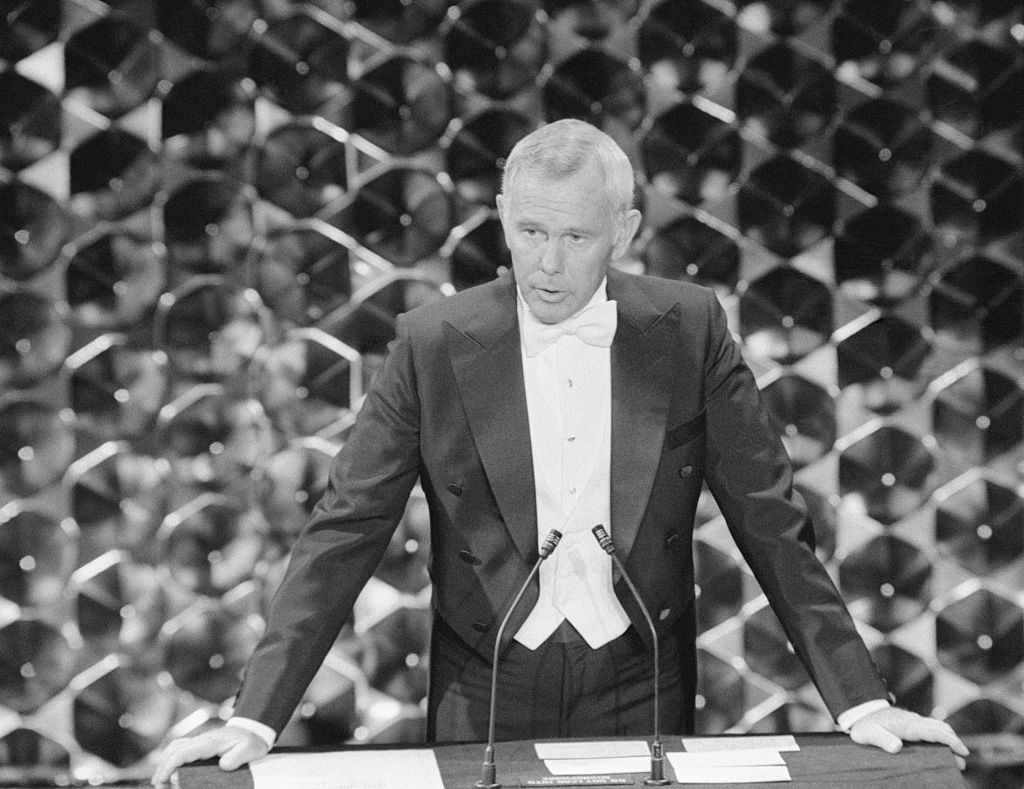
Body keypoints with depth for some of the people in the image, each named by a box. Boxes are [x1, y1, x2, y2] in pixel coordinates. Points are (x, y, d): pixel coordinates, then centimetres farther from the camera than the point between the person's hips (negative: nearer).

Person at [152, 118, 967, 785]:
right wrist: (256, 718, -15)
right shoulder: (434, 345, -7)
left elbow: (772, 522, -2)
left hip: (641, 695, 1)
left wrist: (860, 700, -8)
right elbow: (344, 533, -7)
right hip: (487, 697, 0)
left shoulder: (689, 330, -5)